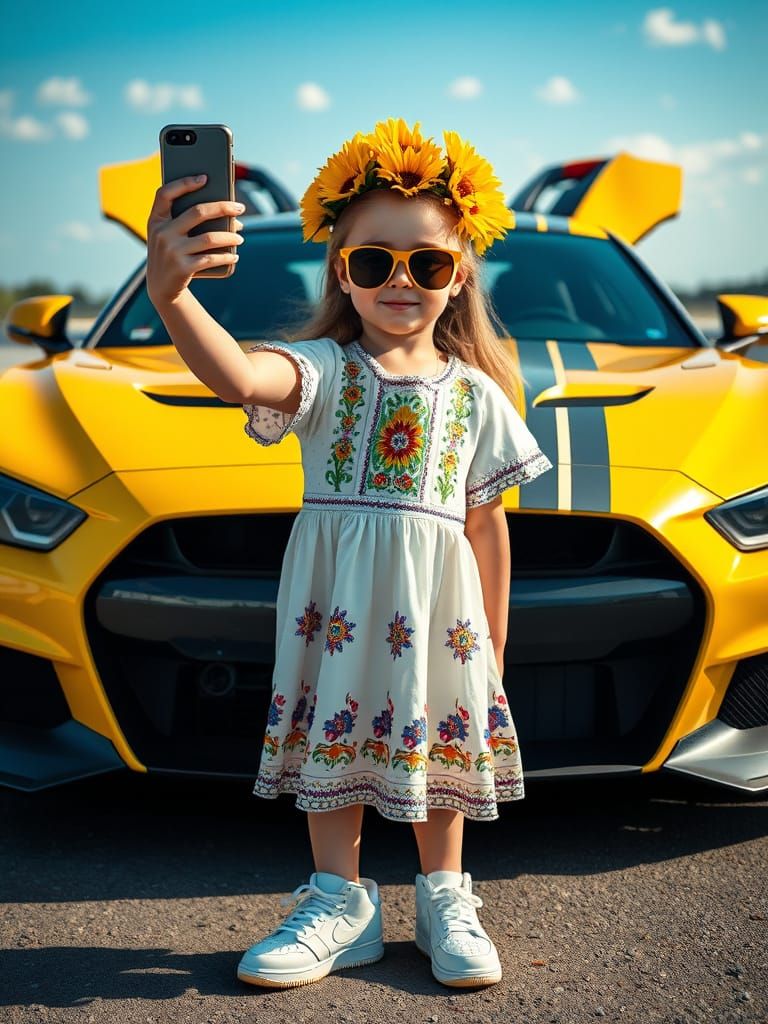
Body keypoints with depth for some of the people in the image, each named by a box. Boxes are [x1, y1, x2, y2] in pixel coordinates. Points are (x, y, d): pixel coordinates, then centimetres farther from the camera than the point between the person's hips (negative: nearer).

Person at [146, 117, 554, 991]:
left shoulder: (476, 394, 5)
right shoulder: (324, 369, -5)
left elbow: (487, 525, 9)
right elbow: (235, 376, -29)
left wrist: (493, 640, 10)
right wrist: (170, 294, -49)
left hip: (436, 600, 2)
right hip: (335, 591, -1)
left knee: (435, 738, 11)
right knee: (331, 733, 6)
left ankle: (443, 897, 28)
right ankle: (338, 901, 22)